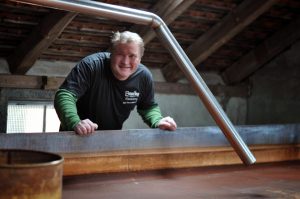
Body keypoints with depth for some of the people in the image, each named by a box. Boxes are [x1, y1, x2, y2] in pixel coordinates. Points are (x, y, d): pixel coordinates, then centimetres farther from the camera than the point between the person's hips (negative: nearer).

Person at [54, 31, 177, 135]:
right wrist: (75, 123, -50)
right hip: (78, 137, -4)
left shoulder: (144, 77, -9)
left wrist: (157, 122, -16)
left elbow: (148, 107, 6)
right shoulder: (91, 65, -25)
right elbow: (64, 95, -32)